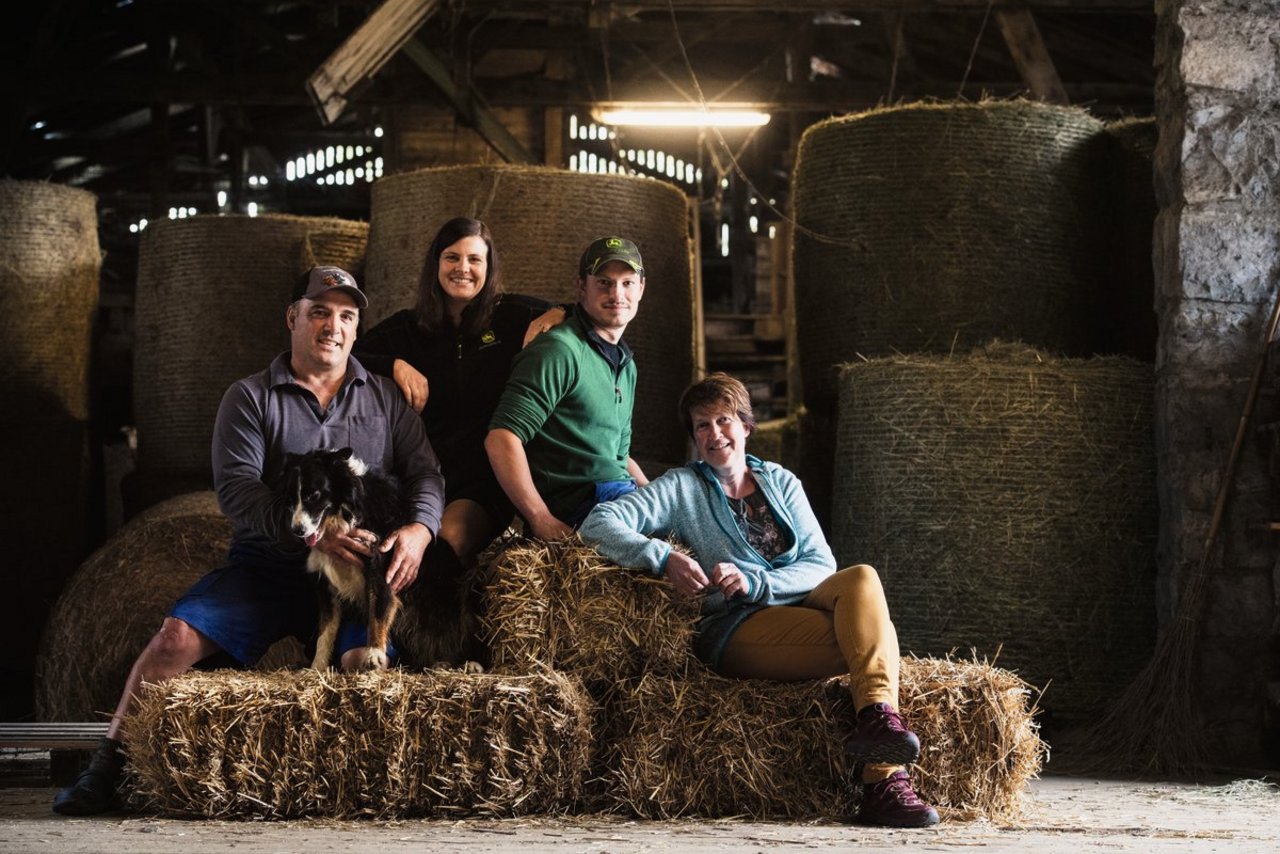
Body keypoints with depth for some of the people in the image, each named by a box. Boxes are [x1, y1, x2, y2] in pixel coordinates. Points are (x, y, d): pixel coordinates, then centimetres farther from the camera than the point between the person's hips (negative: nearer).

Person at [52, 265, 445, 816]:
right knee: (179, 636, -21)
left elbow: (425, 472, 10)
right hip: (266, 563, -1)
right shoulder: (250, 398, 8)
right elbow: (236, 488, -4)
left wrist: (419, 530, -14)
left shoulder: (386, 398, 16)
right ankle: (106, 768, -14)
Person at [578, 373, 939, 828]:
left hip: (801, 606, 4)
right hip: (736, 630, -4)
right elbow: (600, 523, -3)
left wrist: (754, 581, -10)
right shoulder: (683, 487, 12)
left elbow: (821, 565, 9)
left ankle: (877, 719, -41)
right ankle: (884, 785, -41)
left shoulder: (781, 482, 21)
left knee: (861, 579, -30)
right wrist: (664, 558, -19)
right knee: (873, 632, -29)